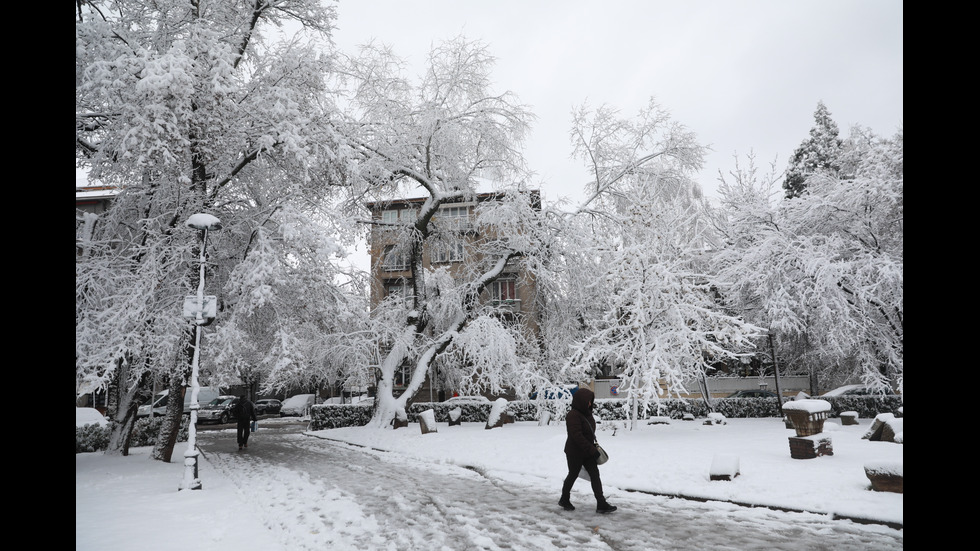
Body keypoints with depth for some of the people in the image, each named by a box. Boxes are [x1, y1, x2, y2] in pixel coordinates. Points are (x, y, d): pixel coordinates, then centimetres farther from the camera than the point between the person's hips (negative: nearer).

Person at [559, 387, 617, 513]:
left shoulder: (586, 413, 6)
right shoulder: (573, 415, -23)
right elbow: (577, 436, -28)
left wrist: (593, 446, 20)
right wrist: (592, 450, -26)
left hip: (587, 452, 8)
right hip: (574, 453, -8)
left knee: (595, 475, 2)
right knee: (573, 475, 8)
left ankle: (601, 504, 4)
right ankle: (564, 500, 29)